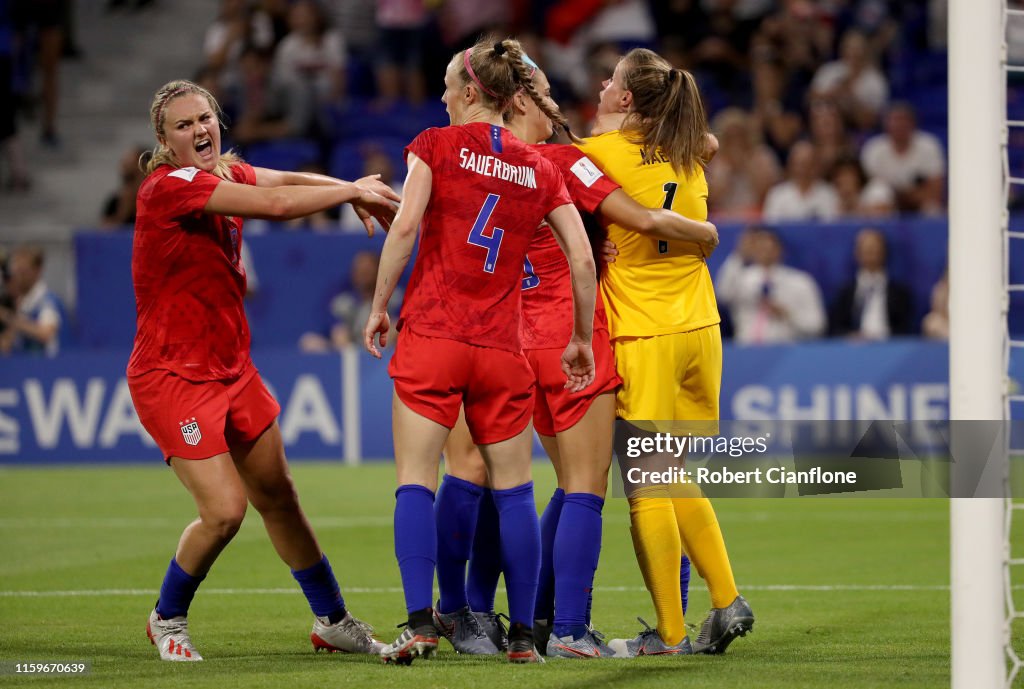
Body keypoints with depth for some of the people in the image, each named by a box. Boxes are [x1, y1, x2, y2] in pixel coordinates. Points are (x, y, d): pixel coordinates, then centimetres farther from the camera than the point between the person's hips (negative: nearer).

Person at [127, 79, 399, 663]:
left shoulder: (227, 174, 5)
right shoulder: (169, 187, -21)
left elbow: (290, 181, 14)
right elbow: (277, 204, -27)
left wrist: (357, 194, -5)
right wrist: (352, 191, -15)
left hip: (233, 369, 8)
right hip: (173, 376, -8)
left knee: (278, 497, 15)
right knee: (225, 510, -14)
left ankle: (333, 621, 29)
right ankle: (168, 620, 11)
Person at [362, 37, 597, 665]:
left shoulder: (437, 146, 1)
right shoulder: (540, 170, 10)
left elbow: (405, 226, -10)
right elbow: (583, 261, 4)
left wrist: (380, 305, -1)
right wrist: (582, 340, 15)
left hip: (431, 333, -3)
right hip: (503, 348, 3)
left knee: (416, 483, -2)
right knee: (514, 491, 9)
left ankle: (421, 623, -14)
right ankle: (523, 634, 10)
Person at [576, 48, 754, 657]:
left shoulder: (605, 152, -7)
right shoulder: (690, 158, 10)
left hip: (644, 338, -6)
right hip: (700, 329, 6)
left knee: (648, 485, -2)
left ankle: (670, 632, -1)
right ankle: (727, 600, 8)